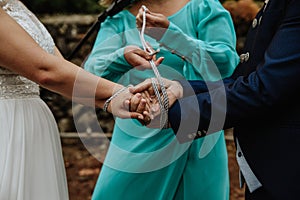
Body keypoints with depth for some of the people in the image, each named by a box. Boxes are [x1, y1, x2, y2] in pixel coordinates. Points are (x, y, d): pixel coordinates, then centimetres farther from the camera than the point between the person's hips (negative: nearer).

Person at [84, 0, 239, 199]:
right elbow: (92, 71, -8)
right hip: (138, 140, 2)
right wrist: (122, 57, -30)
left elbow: (226, 62, -14)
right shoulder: (118, 18, 5)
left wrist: (171, 34, -26)